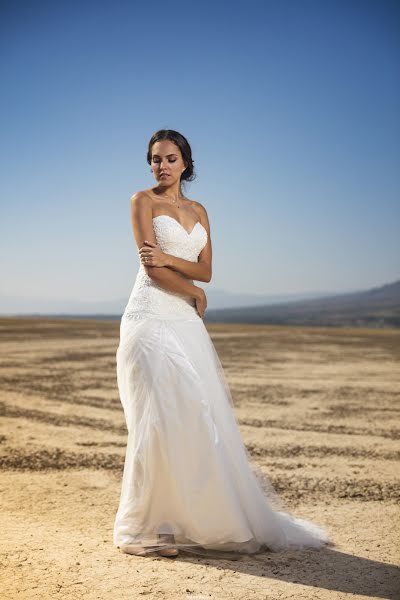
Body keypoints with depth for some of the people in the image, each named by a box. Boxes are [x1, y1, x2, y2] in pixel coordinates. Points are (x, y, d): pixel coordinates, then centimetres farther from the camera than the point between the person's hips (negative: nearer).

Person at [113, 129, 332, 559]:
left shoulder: (199, 211, 18)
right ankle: (147, 527, 2)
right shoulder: (143, 201, 1)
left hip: (186, 322, 6)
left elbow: (206, 271, 7)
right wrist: (193, 293, 1)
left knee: (200, 419, 3)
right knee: (159, 418, -9)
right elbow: (151, 268, -9)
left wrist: (170, 259, -10)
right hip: (151, 318, -6)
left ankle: (202, 517, 16)